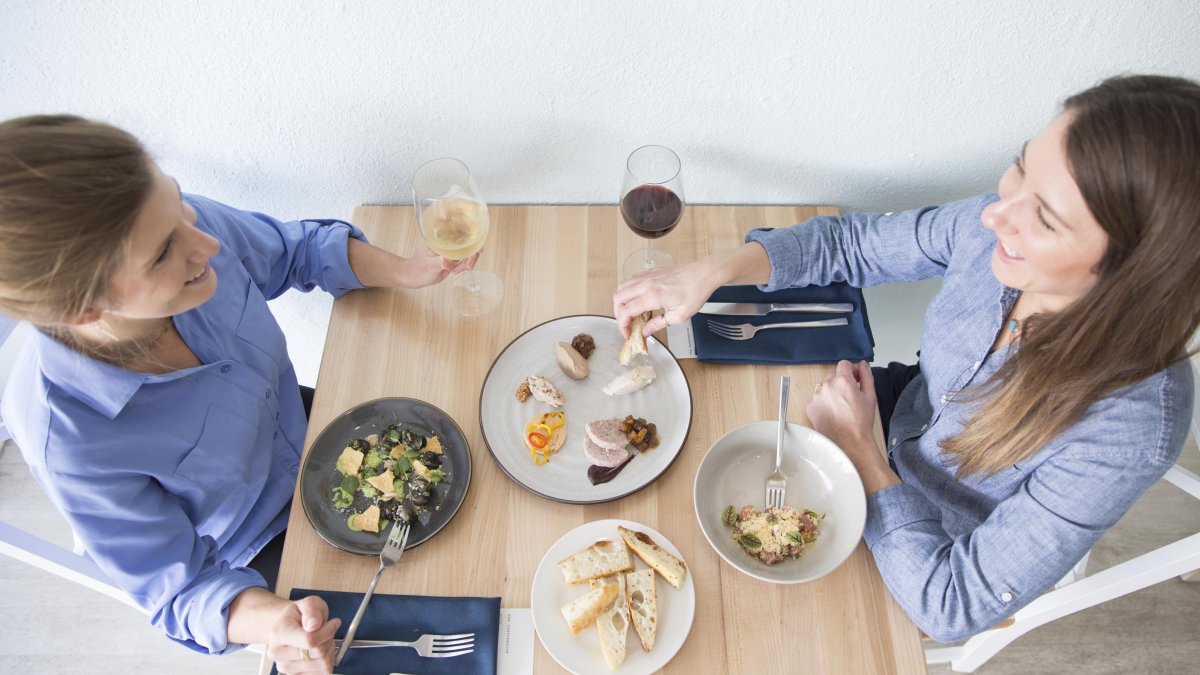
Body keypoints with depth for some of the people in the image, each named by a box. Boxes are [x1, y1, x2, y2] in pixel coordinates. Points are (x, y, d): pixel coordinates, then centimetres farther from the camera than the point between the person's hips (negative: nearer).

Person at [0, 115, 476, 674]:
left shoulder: (187, 221, -29)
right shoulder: (69, 445, -38)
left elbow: (295, 250, -5)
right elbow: (181, 589, -23)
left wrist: (406, 271, -20)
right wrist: (272, 621, -44)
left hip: (301, 423, 4)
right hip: (248, 560, -4)